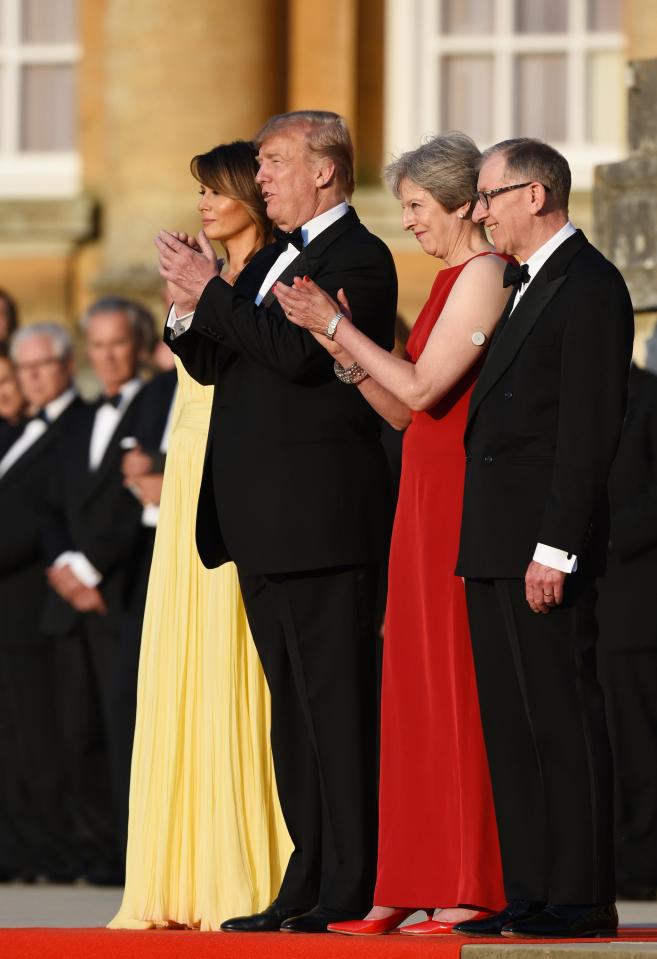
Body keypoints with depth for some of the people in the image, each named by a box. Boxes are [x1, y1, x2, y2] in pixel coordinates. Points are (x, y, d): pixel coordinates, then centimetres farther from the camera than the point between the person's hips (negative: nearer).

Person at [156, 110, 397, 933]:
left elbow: (300, 351, -22)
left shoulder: (358, 258, -8)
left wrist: (212, 293, -15)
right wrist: (189, 303, 1)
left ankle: (349, 893, -8)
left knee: (337, 703, -8)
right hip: (264, 524, 10)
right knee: (290, 705, 11)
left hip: (320, 519, -10)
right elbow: (214, 362, 19)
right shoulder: (271, 260, 21)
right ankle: (308, 884, 15)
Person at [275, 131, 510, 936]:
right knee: (417, 682, 7)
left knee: (455, 681, -7)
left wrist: (338, 326, -10)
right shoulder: (450, 280, 18)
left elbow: (422, 388, -18)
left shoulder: (484, 275, -11)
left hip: (458, 495, -9)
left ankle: (471, 888, -3)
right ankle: (412, 888, 8)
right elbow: (401, 410, 14)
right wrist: (334, 337, 5)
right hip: (426, 493, 9)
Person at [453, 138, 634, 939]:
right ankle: (531, 894, 12)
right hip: (496, 545, 10)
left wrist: (554, 549, -21)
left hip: (543, 543, -10)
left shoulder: (589, 286, -10)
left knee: (561, 718, -8)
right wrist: (480, 547, 15)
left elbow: (589, 429, -16)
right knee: (510, 723, 9)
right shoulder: (524, 286, 20)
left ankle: (581, 896, -6)